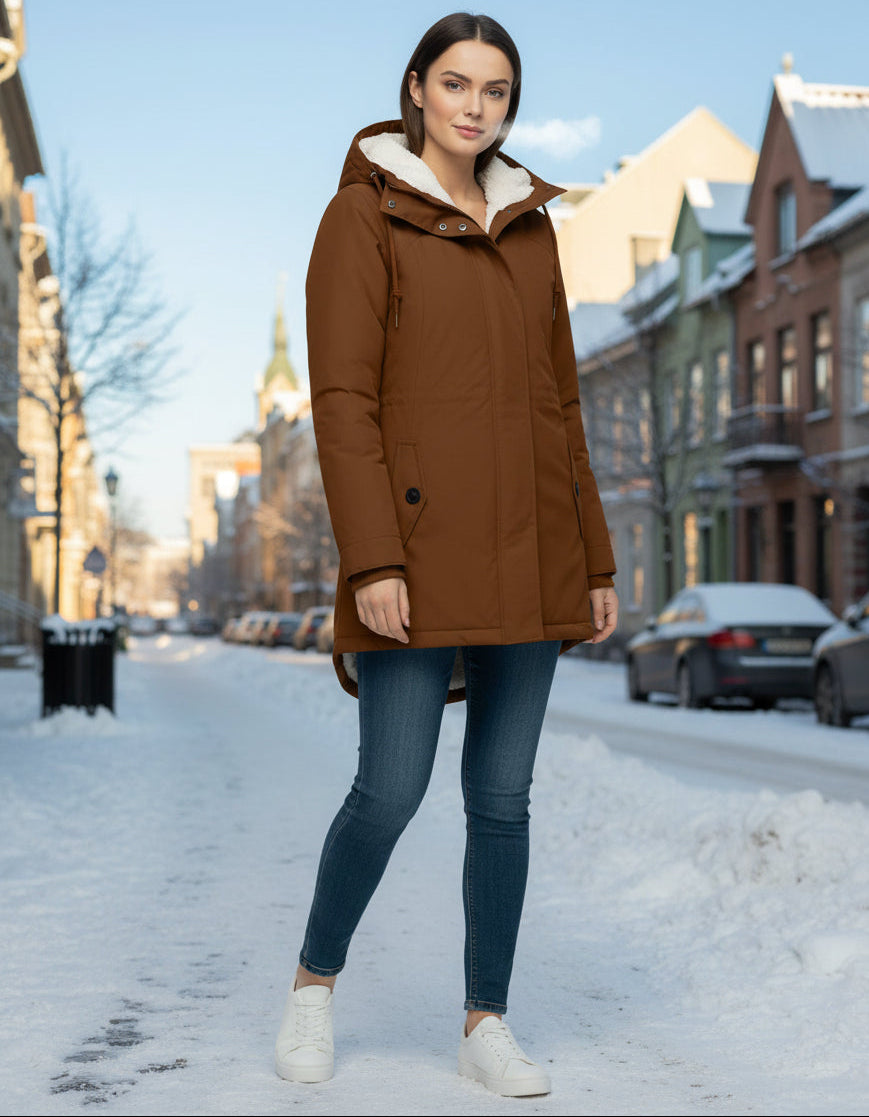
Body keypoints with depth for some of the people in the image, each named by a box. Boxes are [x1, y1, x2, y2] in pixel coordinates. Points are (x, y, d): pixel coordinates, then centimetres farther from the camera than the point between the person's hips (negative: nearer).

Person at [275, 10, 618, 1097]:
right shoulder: (361, 215, -2)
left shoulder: (531, 227, 15)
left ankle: (486, 1023, 16)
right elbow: (342, 400, -9)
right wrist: (372, 564, -17)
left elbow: (557, 403, 16)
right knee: (391, 792, -6)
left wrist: (594, 562, 11)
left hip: (528, 551, 5)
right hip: (421, 540, -5)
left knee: (503, 795, 5)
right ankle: (314, 981, 20)